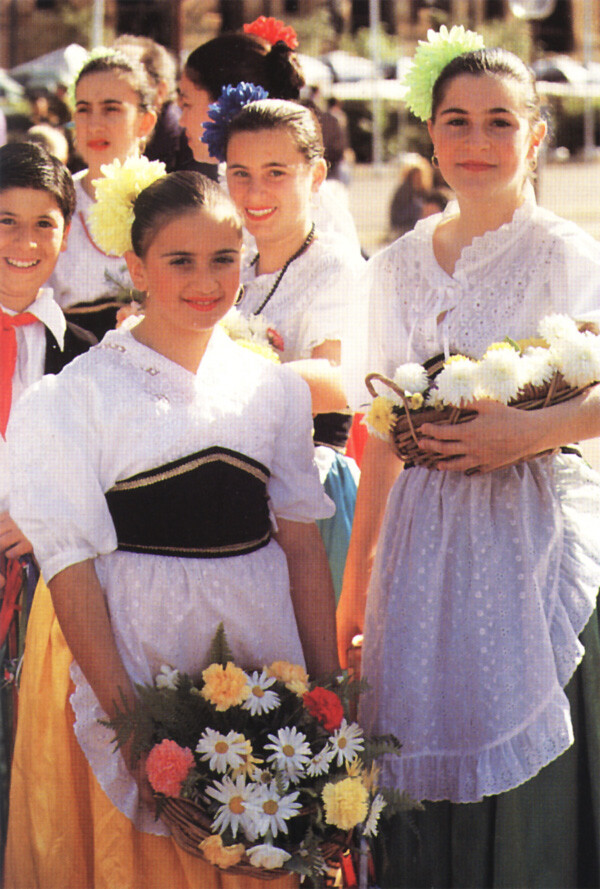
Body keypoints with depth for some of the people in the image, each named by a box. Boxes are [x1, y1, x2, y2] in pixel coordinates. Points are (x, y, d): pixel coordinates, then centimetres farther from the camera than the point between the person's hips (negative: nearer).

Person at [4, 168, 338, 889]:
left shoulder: (275, 388, 9)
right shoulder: (75, 396, -5)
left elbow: (302, 543, 9)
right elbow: (71, 567, -10)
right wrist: (129, 717, -18)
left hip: (262, 653, 4)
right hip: (135, 649, -3)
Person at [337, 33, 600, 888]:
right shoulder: (398, 267, 11)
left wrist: (530, 430, -26)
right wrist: (355, 585, 16)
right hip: (424, 547, 5)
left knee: (527, 787, -2)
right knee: (424, 779, 7)